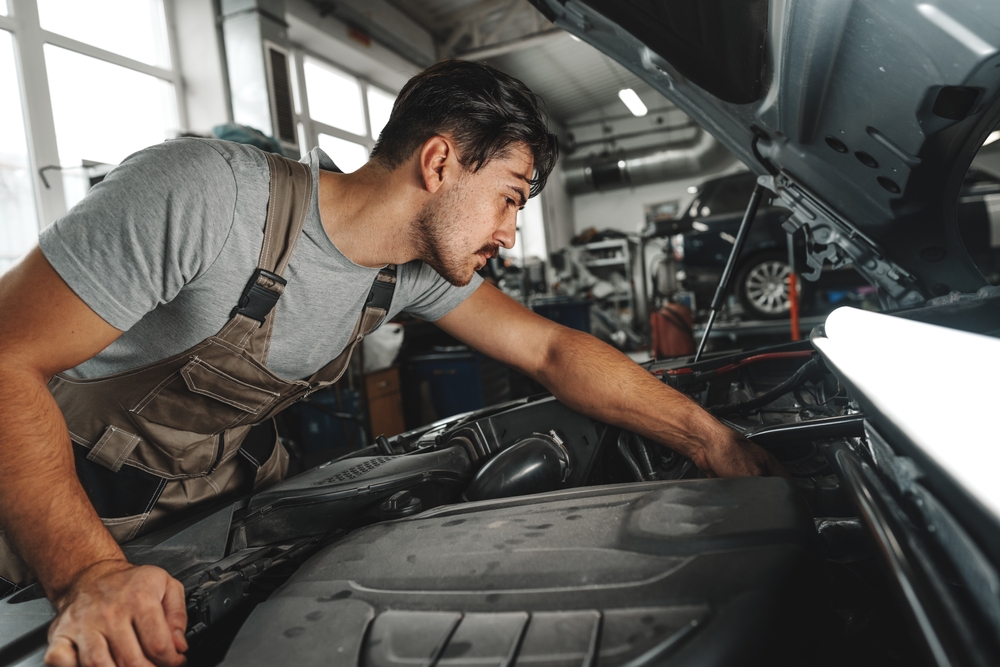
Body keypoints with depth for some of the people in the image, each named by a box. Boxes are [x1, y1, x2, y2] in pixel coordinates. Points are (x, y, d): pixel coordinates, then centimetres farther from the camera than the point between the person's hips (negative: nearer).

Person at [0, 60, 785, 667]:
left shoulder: (416, 268, -13)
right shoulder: (204, 194, -34)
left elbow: (551, 349, -12)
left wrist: (708, 437, -17)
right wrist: (89, 577, -40)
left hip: (228, 496, 5)